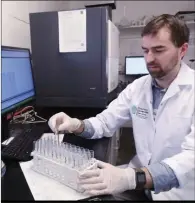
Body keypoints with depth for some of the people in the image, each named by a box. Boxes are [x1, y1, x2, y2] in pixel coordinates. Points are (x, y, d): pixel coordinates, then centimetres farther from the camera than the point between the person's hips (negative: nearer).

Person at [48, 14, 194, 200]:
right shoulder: (137, 87, 0)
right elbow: (105, 122, 2)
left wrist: (132, 178, -39)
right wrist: (77, 125, -18)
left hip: (179, 191, -3)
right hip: (139, 173, 4)